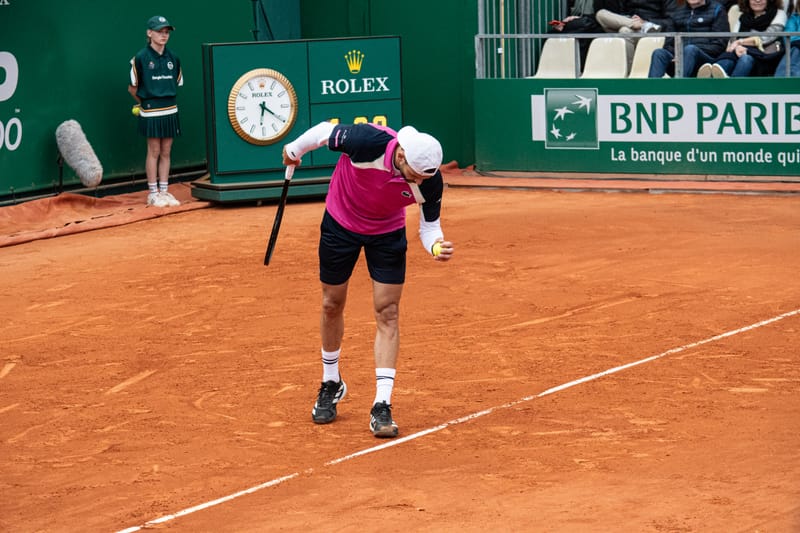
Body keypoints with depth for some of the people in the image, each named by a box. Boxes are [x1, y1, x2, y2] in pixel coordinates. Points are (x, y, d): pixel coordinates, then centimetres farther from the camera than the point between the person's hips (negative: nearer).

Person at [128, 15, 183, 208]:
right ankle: (153, 193, 5)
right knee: (154, 151, -1)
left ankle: (164, 191, 13)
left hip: (170, 110, 4)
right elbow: (132, 87, 1)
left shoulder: (172, 58, 6)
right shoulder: (141, 58, -7)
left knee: (166, 152, 7)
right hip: (151, 112, -4)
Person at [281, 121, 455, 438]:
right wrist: (295, 150, 2)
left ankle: (382, 407, -7)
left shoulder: (430, 181, -29)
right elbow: (324, 131, -17)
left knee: (387, 313, -8)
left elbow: (429, 227, -13)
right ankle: (331, 385, 35)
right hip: (340, 224, 0)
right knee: (332, 305, 12)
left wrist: (436, 246, -36)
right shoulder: (367, 142, -38)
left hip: (387, 234, 1)